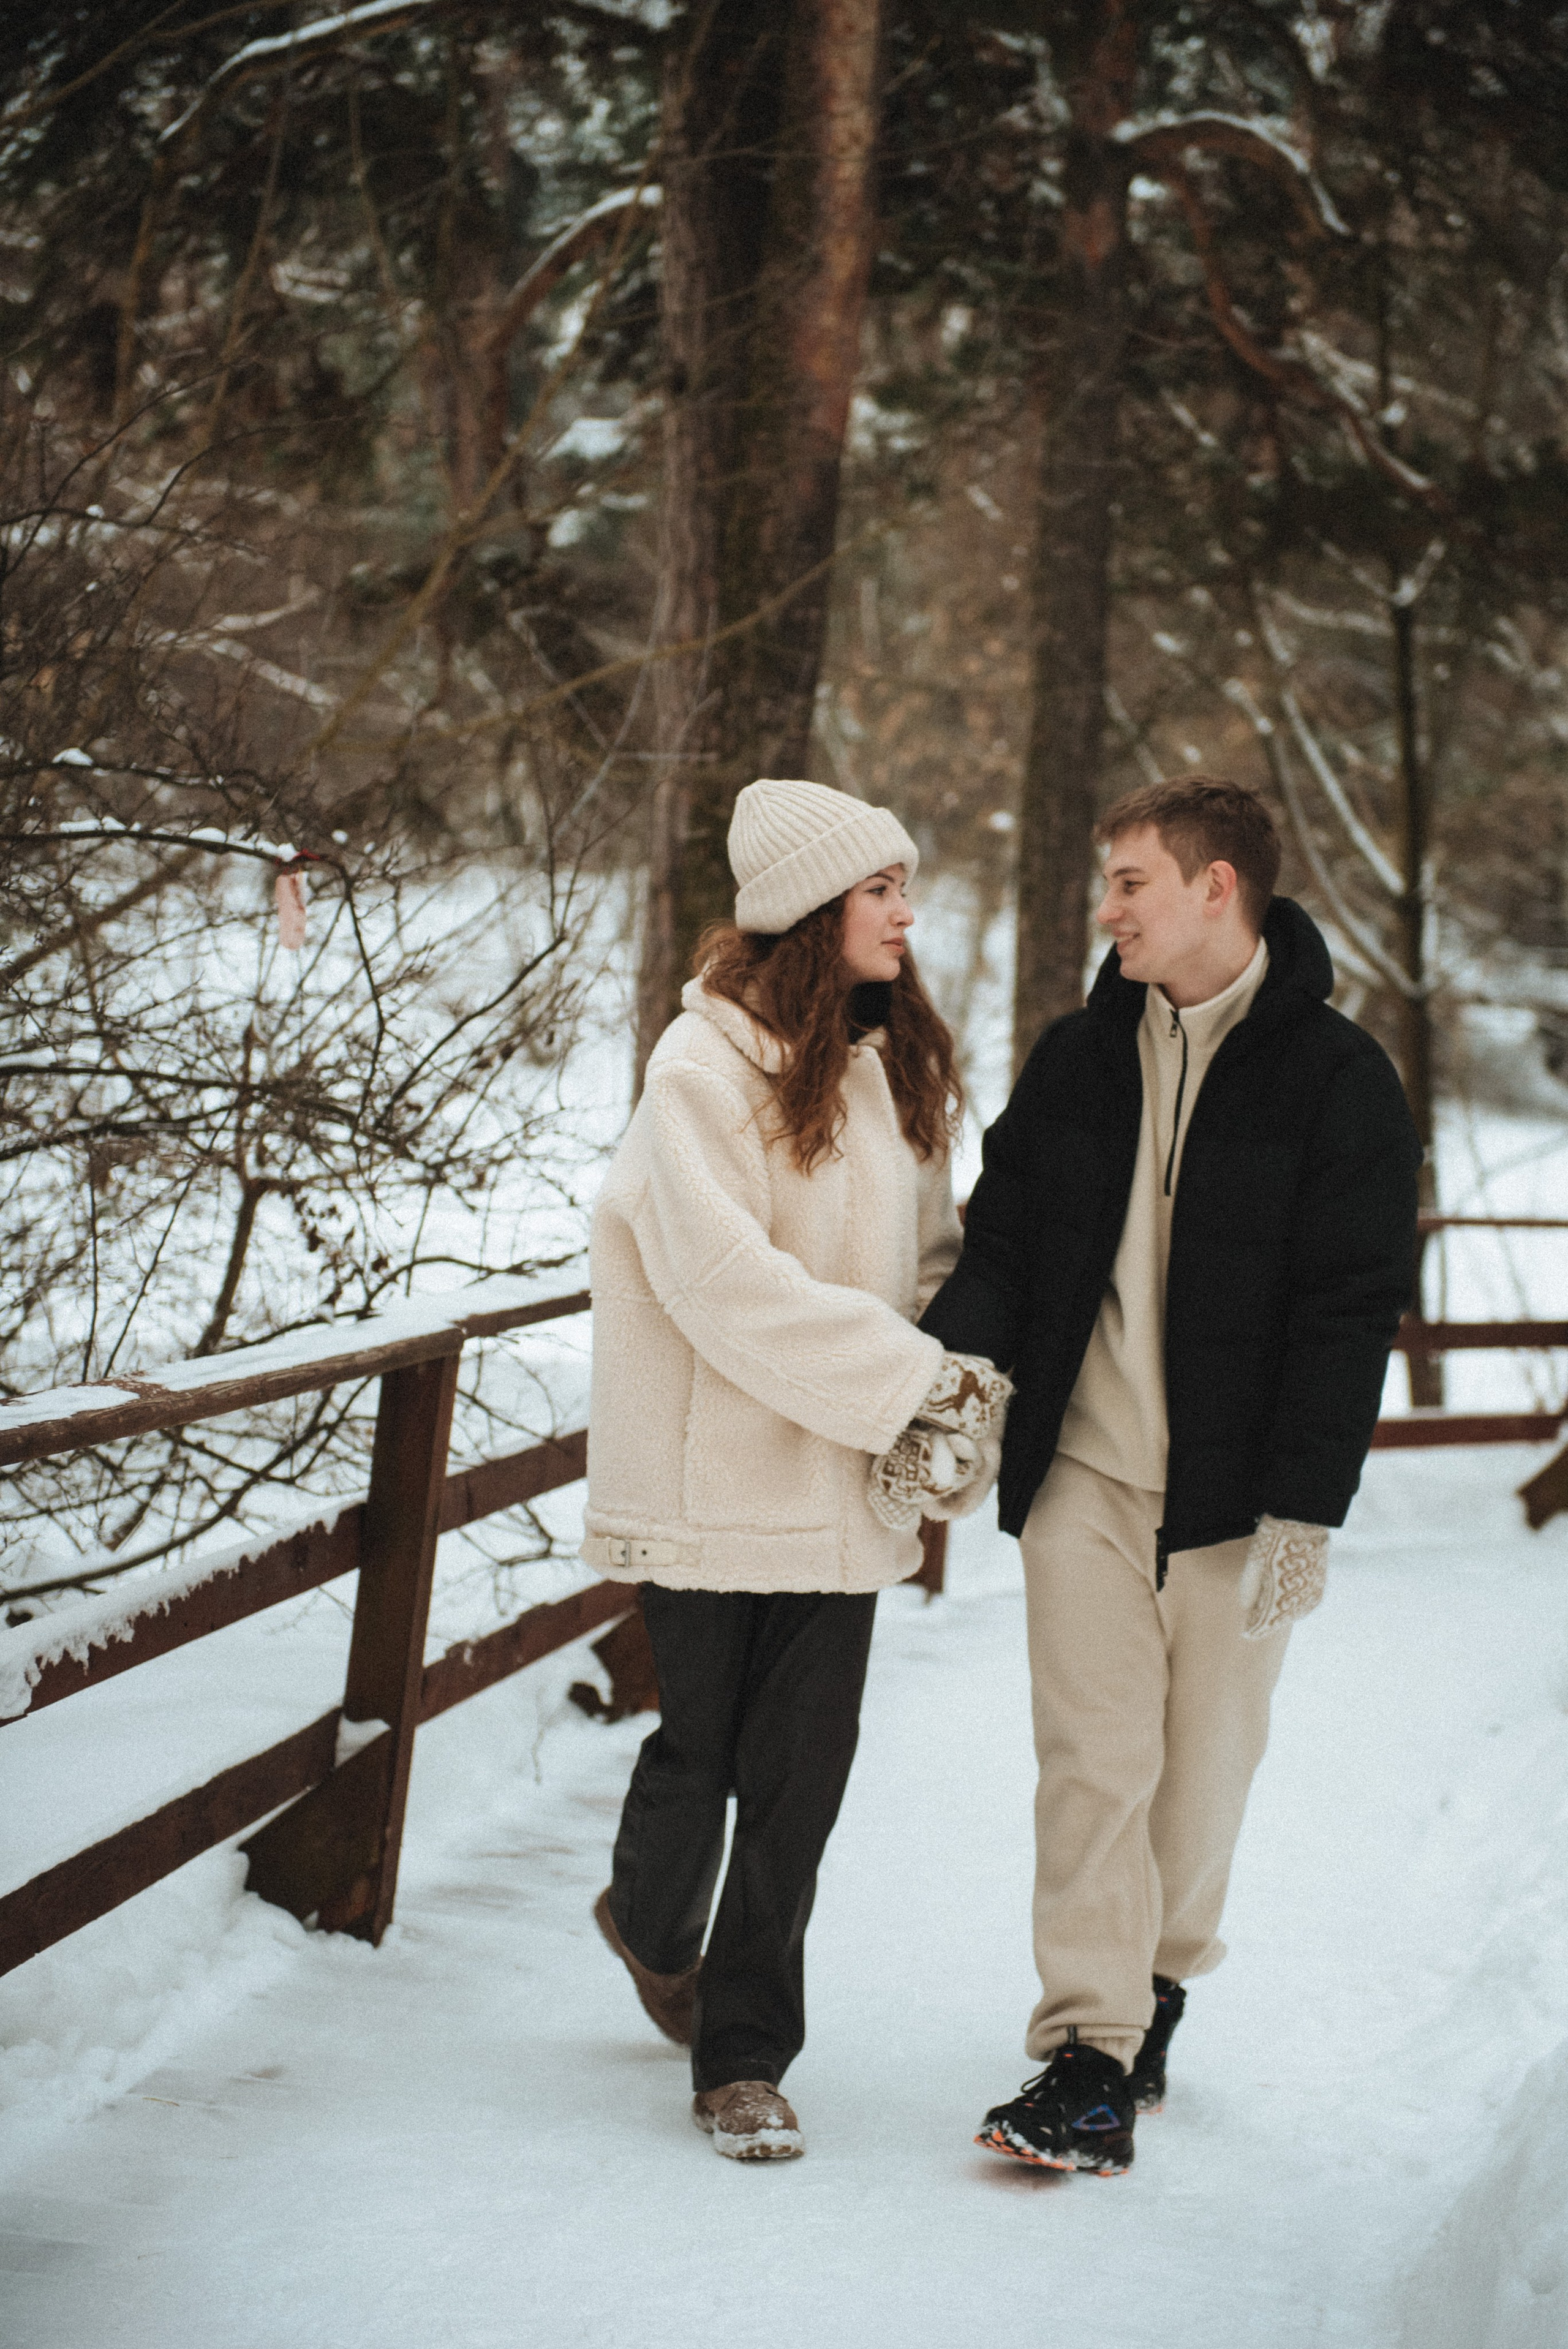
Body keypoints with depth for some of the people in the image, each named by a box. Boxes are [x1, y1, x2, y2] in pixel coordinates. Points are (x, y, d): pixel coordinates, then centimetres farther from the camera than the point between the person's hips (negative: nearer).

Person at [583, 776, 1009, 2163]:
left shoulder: (897, 1062, 10)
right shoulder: (708, 1065, -12)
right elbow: (727, 1282, -19)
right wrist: (910, 1383, -19)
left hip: (843, 1480, 5)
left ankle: (745, 2058, 12)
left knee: (802, 1771, 2)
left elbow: (931, 1253, 14)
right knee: (704, 1749, 5)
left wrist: (967, 1383, -5)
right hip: (713, 1467, -5)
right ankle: (653, 1925, 37)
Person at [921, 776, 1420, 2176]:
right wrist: (950, 1359, -10)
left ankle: (1161, 1992, 29)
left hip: (1237, 1493, -2)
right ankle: (1090, 2058, -1)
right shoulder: (1080, 1058, 8)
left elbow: (1351, 1309, -8)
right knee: (1093, 1761, -3)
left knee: (1205, 1763, 9)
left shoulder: (1337, 1078, -5)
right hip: (1082, 1478, 2)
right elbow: (1005, 1235, 11)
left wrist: (1304, 1508, -13)